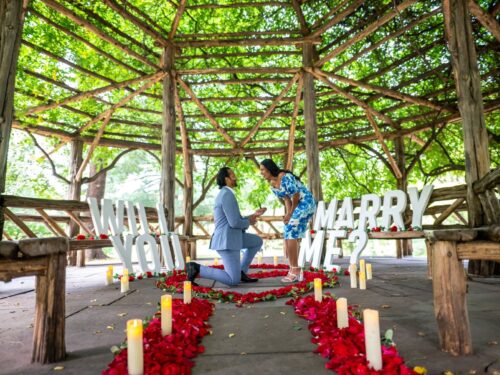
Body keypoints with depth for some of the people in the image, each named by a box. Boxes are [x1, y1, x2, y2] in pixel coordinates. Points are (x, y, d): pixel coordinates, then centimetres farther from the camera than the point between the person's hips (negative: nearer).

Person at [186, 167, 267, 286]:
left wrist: (254, 215, 17)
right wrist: (249, 222, -2)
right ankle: (197, 269, -6)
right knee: (233, 281, -8)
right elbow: (235, 223, -23)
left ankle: (241, 272, 18)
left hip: (228, 238, 10)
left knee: (257, 241, 20)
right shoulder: (227, 195, -18)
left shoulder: (224, 195, 17)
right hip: (227, 241, -10)